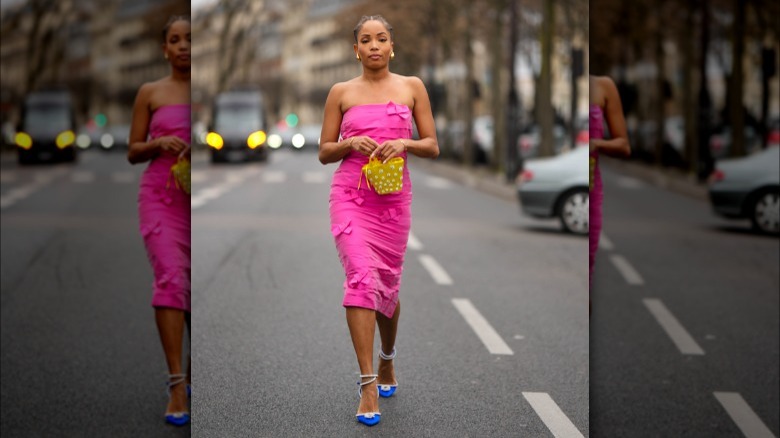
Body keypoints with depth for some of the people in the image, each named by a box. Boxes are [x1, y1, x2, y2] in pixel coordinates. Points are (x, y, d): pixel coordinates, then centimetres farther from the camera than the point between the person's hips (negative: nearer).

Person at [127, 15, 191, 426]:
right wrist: (159, 143, -11)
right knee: (171, 277, -18)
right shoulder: (150, 93, 6)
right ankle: (177, 386, -19)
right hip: (161, 196, -1)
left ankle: (193, 373, 27)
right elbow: (133, 152, 9)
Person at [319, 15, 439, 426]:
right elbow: (324, 152, 8)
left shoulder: (412, 87, 7)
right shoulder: (341, 92, 6)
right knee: (361, 277, -17)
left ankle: (387, 358, 39)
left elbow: (433, 146, 7)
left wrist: (405, 144, -13)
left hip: (394, 197, 2)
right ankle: (369, 384, -16)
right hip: (350, 195, -1)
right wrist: (351, 143, -11)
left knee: (387, 285, 11)